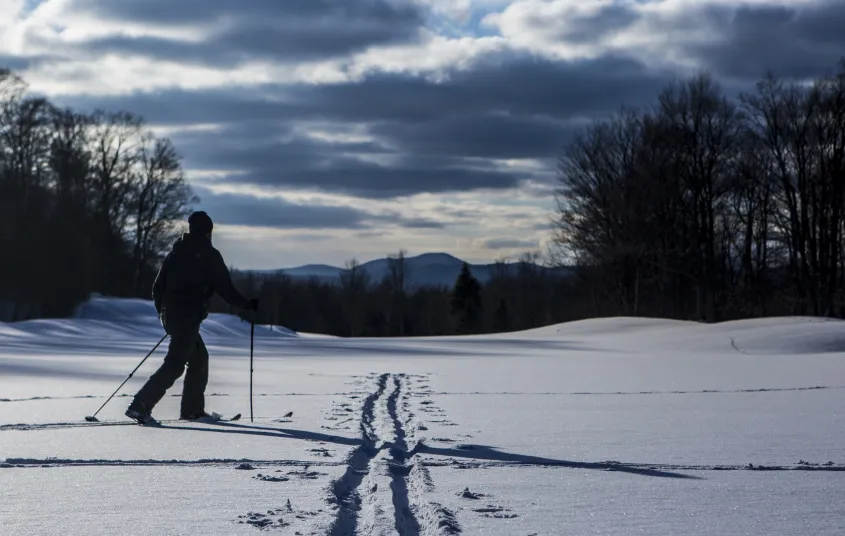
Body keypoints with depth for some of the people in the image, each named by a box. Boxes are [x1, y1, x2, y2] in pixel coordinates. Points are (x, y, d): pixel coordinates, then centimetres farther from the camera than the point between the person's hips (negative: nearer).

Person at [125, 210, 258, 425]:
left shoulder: (176, 251, 12)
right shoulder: (209, 255, -6)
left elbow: (158, 286, 13)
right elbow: (225, 288, -5)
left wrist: (163, 310, 26)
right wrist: (247, 304, 9)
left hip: (169, 314, 8)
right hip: (188, 317, -8)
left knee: (199, 357, 20)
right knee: (175, 365, -10)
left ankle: (192, 409, 21)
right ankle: (140, 405, -20)